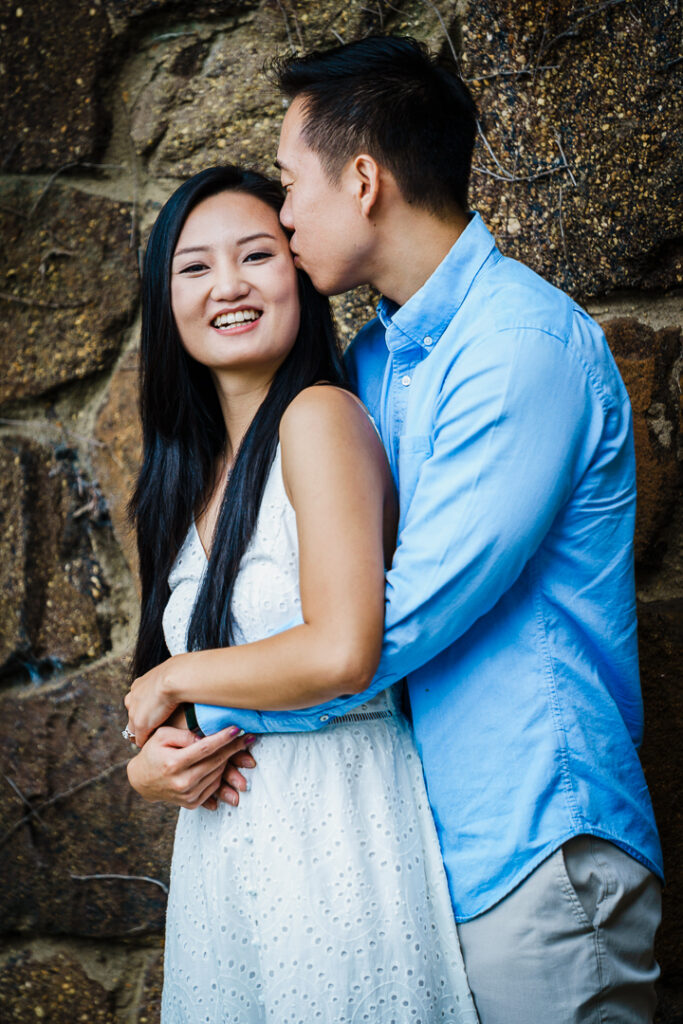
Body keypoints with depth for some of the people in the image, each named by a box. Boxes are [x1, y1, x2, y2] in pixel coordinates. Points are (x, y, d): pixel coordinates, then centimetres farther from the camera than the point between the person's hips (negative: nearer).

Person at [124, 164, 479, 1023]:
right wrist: (155, 759, -6)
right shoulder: (190, 477, 11)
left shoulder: (320, 416, -11)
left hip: (332, 829, -7)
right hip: (220, 846, 7)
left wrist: (173, 678, -8)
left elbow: (341, 654, -21)